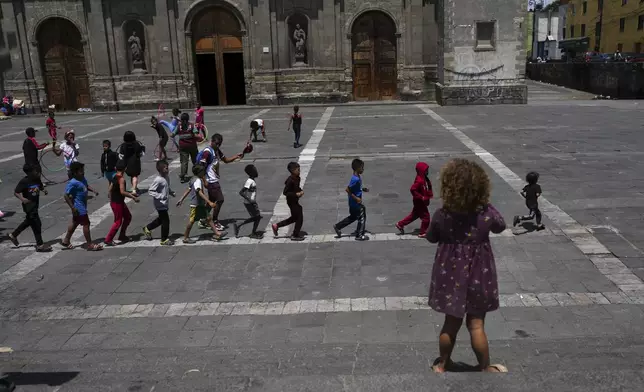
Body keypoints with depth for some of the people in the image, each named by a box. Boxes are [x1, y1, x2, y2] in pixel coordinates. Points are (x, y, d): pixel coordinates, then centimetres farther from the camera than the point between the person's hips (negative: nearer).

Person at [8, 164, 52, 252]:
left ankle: (13, 235, 44)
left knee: (28, 221, 25)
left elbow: (41, 187, 17)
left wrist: (44, 190, -6)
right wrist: (22, 199, -32)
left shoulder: (37, 180, 0)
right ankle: (40, 245, 1)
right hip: (29, 206, -8)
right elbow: (16, 192, -15)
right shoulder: (24, 182, -19)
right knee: (37, 224, -6)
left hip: (35, 205, 8)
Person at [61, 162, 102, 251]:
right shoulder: (73, 183, -24)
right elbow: (66, 195, -23)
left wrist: (93, 190, 4)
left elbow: (86, 186, 24)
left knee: (74, 223, 21)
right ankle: (90, 245, 6)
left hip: (82, 206, 10)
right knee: (86, 224, -3)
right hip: (79, 208, -10)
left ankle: (66, 241, 36)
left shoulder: (83, 179, 2)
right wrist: (73, 207, -24)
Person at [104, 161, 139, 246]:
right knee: (118, 222, 1)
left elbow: (110, 189, 12)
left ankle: (122, 236, 26)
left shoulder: (114, 177, 6)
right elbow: (122, 192, -29)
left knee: (128, 217, 20)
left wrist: (111, 199, 24)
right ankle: (108, 240, 4)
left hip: (113, 201, 9)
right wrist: (133, 197, -25)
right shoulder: (121, 179, -20)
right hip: (118, 203, -9)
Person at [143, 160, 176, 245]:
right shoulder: (158, 180, -23)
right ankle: (164, 239, 12)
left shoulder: (166, 177, 4)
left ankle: (147, 229, 42)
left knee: (161, 219, 23)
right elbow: (150, 191, -21)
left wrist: (171, 192, 4)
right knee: (165, 221, -1)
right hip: (161, 204, -9)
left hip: (165, 204, 9)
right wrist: (160, 196, -27)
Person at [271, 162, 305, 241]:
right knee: (299, 218, -1)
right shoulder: (290, 180, -23)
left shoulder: (297, 178, 4)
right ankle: (295, 235, 15)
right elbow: (285, 192, -23)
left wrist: (300, 191, 1)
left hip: (295, 201, 10)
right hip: (292, 201, -9)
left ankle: (276, 226, 29)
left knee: (294, 218, 20)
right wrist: (296, 194, -25)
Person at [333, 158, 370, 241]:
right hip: (356, 203, -10)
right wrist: (356, 198, -23)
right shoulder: (355, 179, -26)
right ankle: (359, 235, 16)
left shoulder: (359, 177, 3)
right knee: (362, 217, 4)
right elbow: (347, 190, -26)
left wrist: (363, 189, 4)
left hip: (353, 202, 10)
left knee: (353, 217, 23)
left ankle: (338, 226, 31)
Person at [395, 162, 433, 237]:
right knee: (426, 217, 0)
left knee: (414, 215, 20)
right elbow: (412, 189, -29)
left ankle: (400, 224, 30)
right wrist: (421, 197, -26)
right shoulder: (419, 180, -26)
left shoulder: (425, 179, 5)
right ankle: (422, 233, 13)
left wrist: (430, 194, 3)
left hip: (421, 202, 10)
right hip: (419, 202, -10)